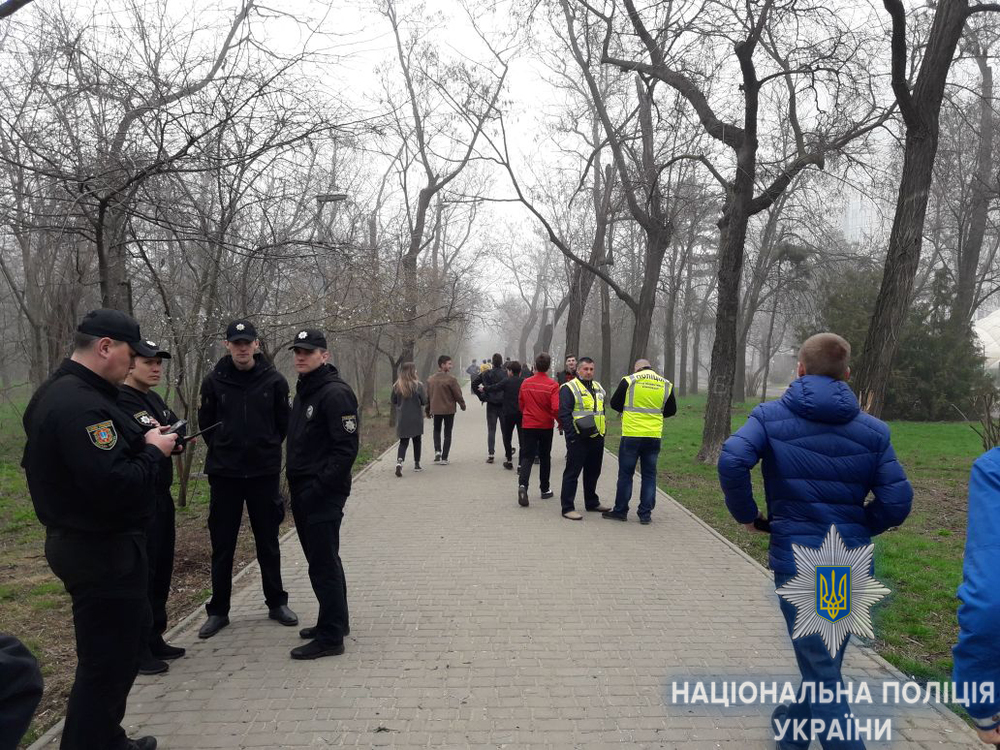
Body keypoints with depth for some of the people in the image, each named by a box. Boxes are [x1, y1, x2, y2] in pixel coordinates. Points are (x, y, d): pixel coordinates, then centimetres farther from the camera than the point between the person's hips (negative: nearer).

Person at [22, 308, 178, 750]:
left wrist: (141, 441, 3)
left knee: (121, 643, 23)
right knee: (108, 660, 1)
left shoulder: (59, 392, 11)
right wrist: (153, 452, -16)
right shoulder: (81, 404, -25)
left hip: (85, 543, 12)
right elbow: (114, 485, -32)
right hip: (102, 551, -11)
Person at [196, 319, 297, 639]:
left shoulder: (274, 380, -4)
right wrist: (224, 449, 7)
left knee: (268, 543, 11)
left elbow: (283, 422, 5)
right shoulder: (214, 381, -3)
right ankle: (218, 610, 20)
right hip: (223, 472, 0)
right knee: (222, 545, 8)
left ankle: (276, 603, 25)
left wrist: (267, 448, 6)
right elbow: (206, 422, 8)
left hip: (264, 472, 0)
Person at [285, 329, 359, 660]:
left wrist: (319, 486, -22)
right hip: (303, 492, 10)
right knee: (321, 559, 18)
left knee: (323, 564, -4)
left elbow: (346, 448, -21)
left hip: (323, 494, -10)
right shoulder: (304, 392, 16)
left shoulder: (336, 393, -15)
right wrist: (294, 479, 12)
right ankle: (335, 621, 31)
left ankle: (330, 637, 6)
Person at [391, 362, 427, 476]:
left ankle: (399, 461, -17)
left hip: (402, 419, 2)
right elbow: (424, 401, -11)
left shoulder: (396, 386, -5)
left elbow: (393, 401, 5)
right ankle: (416, 464, 24)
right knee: (416, 441, 15)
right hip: (416, 418, -2)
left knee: (403, 442, 6)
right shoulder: (418, 385, -14)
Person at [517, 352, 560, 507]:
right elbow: (556, 408, -18)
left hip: (528, 425, 1)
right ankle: (545, 489, 24)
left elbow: (521, 404, 8)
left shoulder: (526, 383, -3)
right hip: (546, 426, -1)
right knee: (545, 457, 15)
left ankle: (522, 484, -23)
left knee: (527, 457, 1)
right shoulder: (552, 385, -12)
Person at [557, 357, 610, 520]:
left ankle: (592, 503, 31)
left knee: (593, 472, 17)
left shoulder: (597, 387, 16)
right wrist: (572, 435, -19)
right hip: (578, 439, -8)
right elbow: (564, 414, -14)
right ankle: (568, 508, 1)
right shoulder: (569, 388, -9)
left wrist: (602, 432, 18)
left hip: (597, 438, 8)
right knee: (572, 473, -3)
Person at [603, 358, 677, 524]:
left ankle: (620, 511, 13)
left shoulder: (629, 380, -4)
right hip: (654, 436, 3)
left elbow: (614, 403, 2)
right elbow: (671, 410, 14)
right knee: (649, 475, 10)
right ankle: (645, 514, 12)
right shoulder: (666, 384, 5)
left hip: (631, 435, -3)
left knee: (625, 473, 6)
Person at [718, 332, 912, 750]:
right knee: (826, 658, 24)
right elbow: (897, 501, -5)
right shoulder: (873, 429, 2)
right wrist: (859, 527, 13)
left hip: (797, 558, -4)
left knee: (821, 670, 2)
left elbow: (732, 460, -22)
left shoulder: (771, 416, -5)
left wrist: (746, 514, -7)